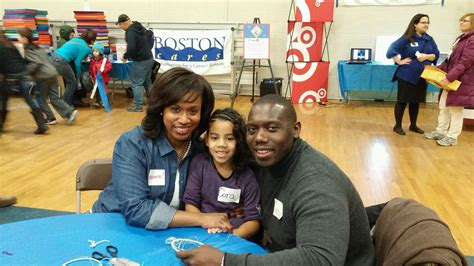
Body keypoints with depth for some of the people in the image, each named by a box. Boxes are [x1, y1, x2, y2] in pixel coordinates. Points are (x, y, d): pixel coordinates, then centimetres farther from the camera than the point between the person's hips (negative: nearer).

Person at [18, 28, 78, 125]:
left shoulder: (27, 50, -8)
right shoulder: (36, 47, 18)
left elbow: (36, 63, -20)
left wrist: (26, 71, -11)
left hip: (43, 76, -8)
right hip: (52, 73, 8)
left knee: (41, 99, 9)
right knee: (55, 98, 9)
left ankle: (50, 118, 13)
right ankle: (70, 112, -4)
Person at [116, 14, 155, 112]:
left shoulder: (130, 32, -18)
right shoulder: (140, 27, 10)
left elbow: (131, 49, -26)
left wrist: (125, 56, -10)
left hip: (140, 61, -9)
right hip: (149, 58, 9)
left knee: (136, 83, 1)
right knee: (147, 82, 19)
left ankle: (138, 105, 5)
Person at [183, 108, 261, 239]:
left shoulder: (247, 177, -4)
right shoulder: (199, 163, -1)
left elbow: (253, 220, -3)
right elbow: (190, 203, -1)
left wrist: (233, 235, -20)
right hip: (203, 234, 0)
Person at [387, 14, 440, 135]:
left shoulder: (429, 39, 8)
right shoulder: (406, 38, -9)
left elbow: (436, 55, 7)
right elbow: (391, 50, -14)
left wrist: (426, 56, -11)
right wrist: (400, 61, -17)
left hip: (422, 76, 5)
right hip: (406, 75, -5)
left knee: (416, 101, 14)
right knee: (402, 101, 2)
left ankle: (413, 125, 27)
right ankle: (398, 126, 13)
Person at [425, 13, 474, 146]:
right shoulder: (461, 38, 15)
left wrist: (449, 77, -26)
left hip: (461, 81, -9)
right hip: (450, 78, 9)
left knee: (456, 109, 0)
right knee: (444, 106, 14)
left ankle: (452, 137, 11)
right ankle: (440, 131, 25)